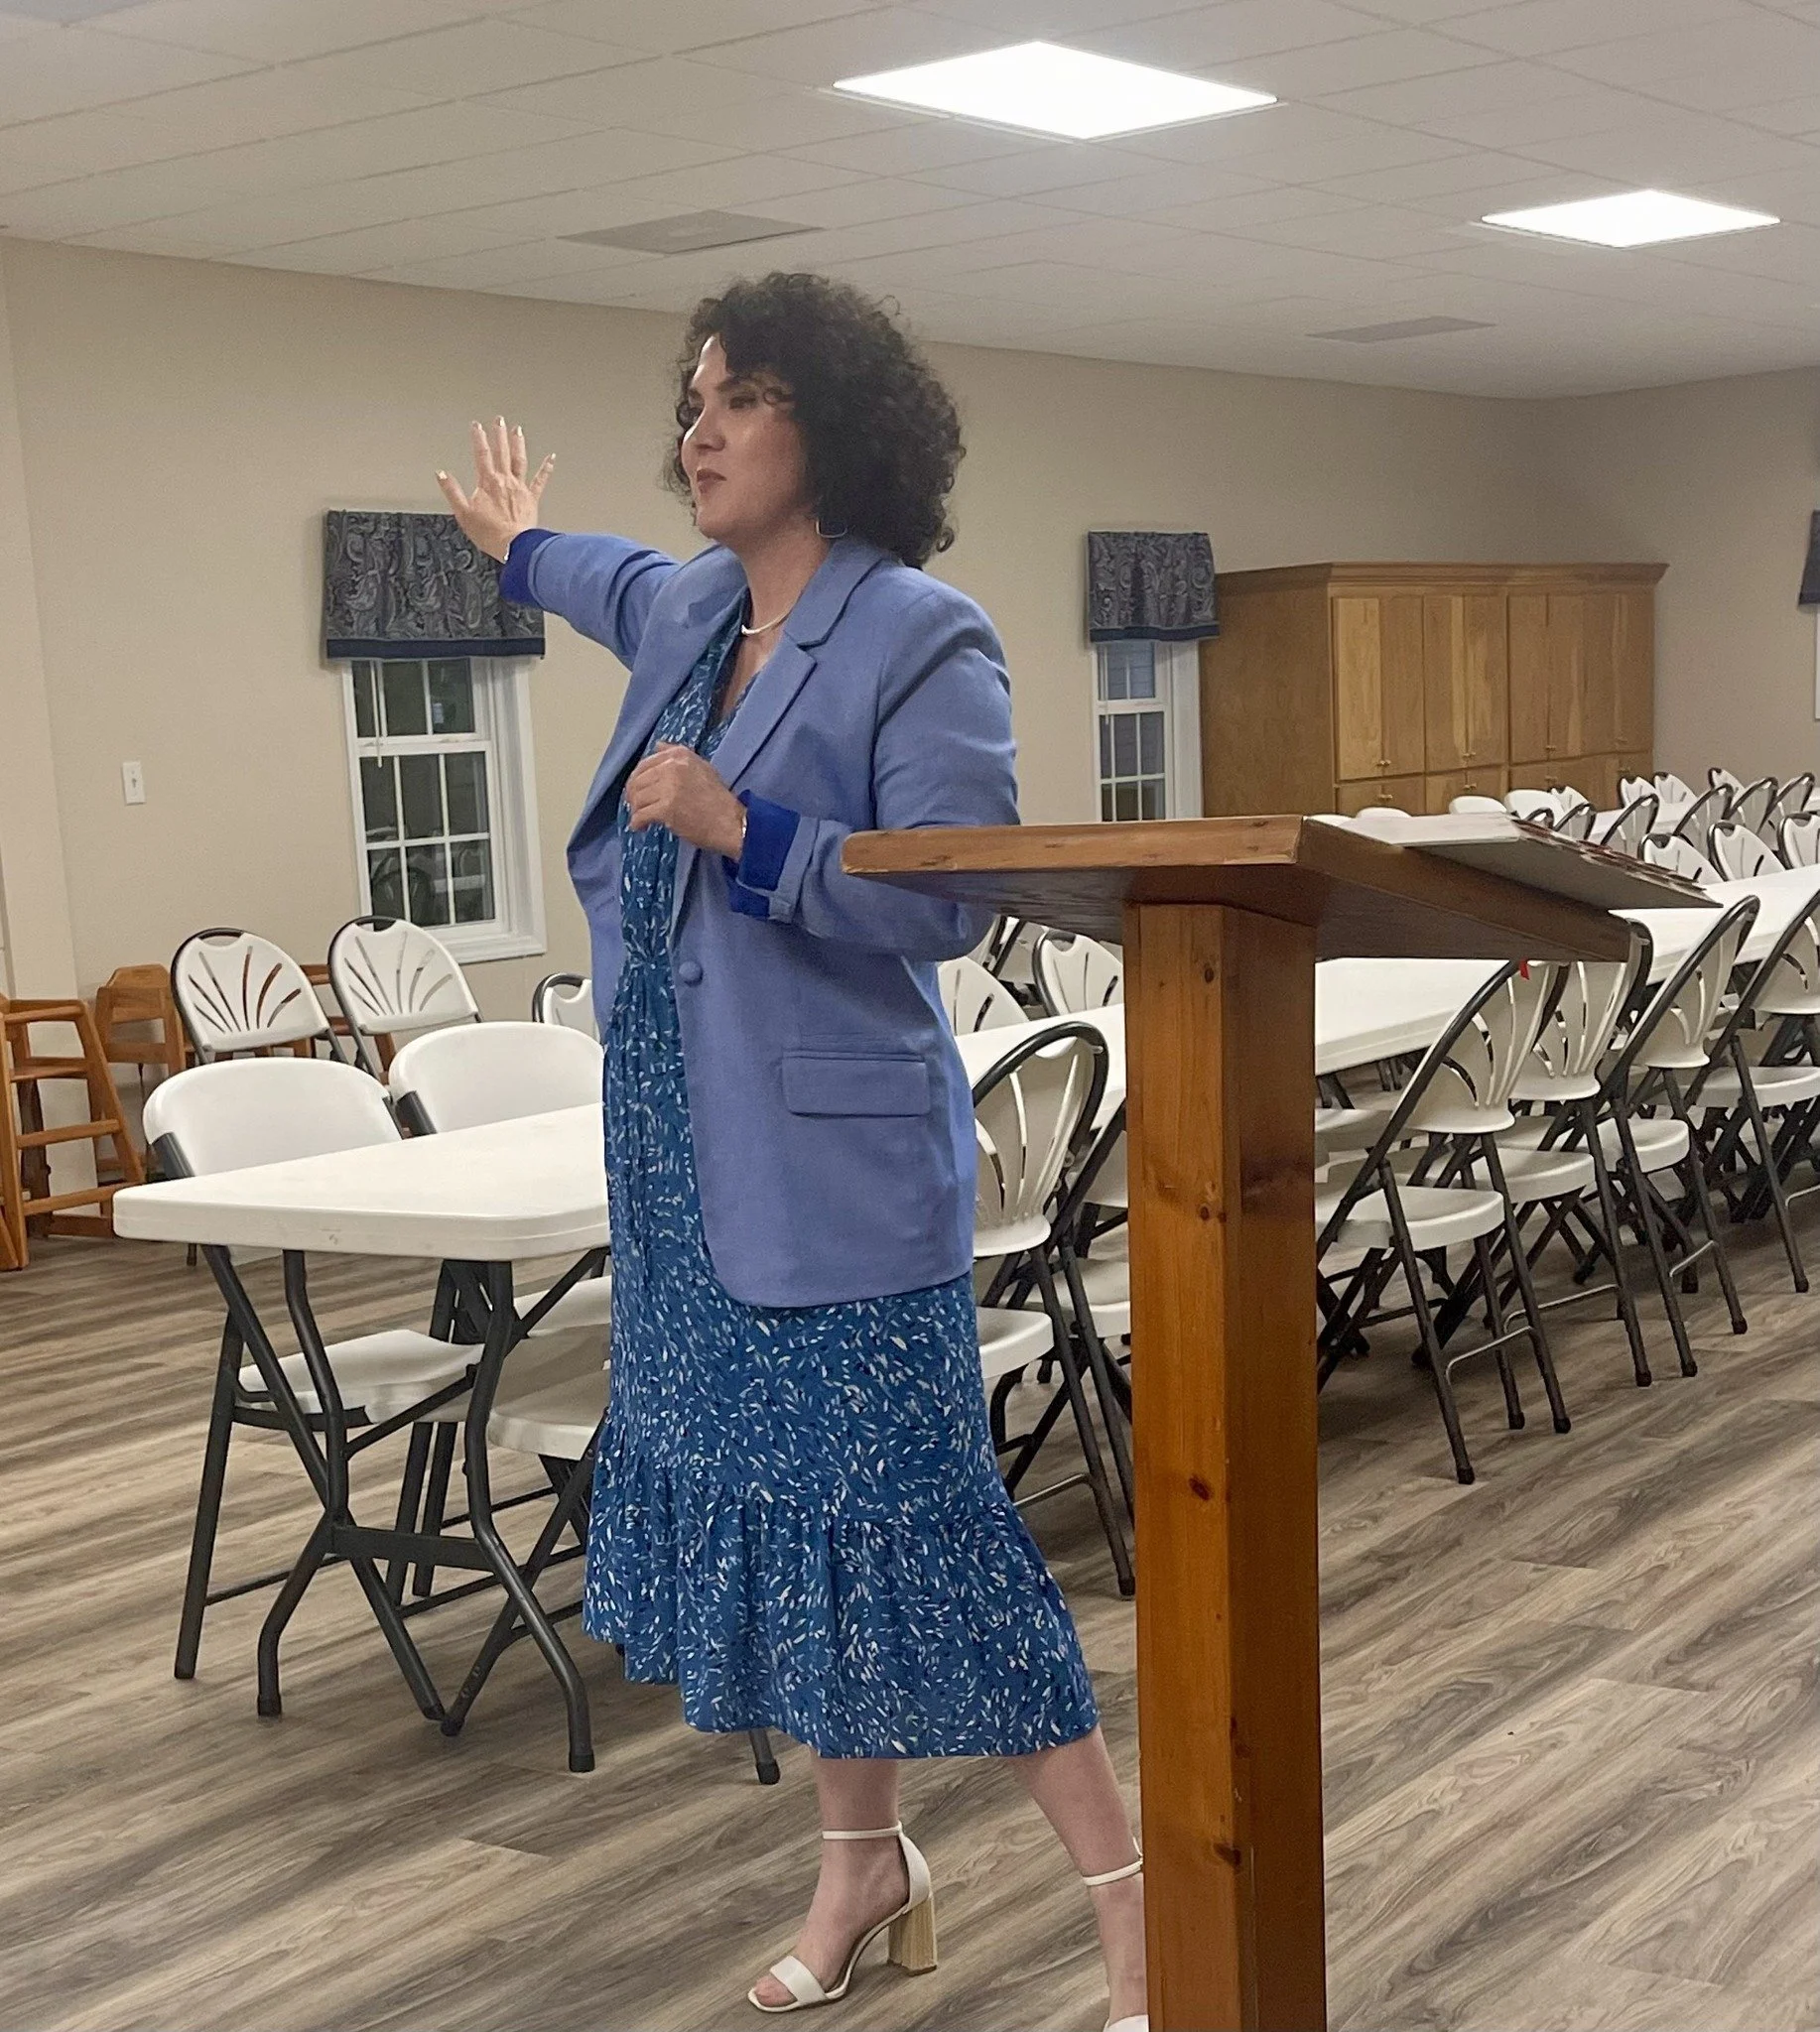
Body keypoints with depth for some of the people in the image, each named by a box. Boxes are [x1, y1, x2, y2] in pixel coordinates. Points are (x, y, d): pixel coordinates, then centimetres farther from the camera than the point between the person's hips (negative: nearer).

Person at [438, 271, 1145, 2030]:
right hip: (686, 1144, 8)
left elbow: (946, 903, -17)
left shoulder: (921, 637, -12)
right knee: (761, 1499, 13)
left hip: (838, 1155, -8)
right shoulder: (690, 611, 10)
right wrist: (518, 546, 54)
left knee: (907, 1520, -7)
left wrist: (738, 827, -23)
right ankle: (863, 1861, 29)